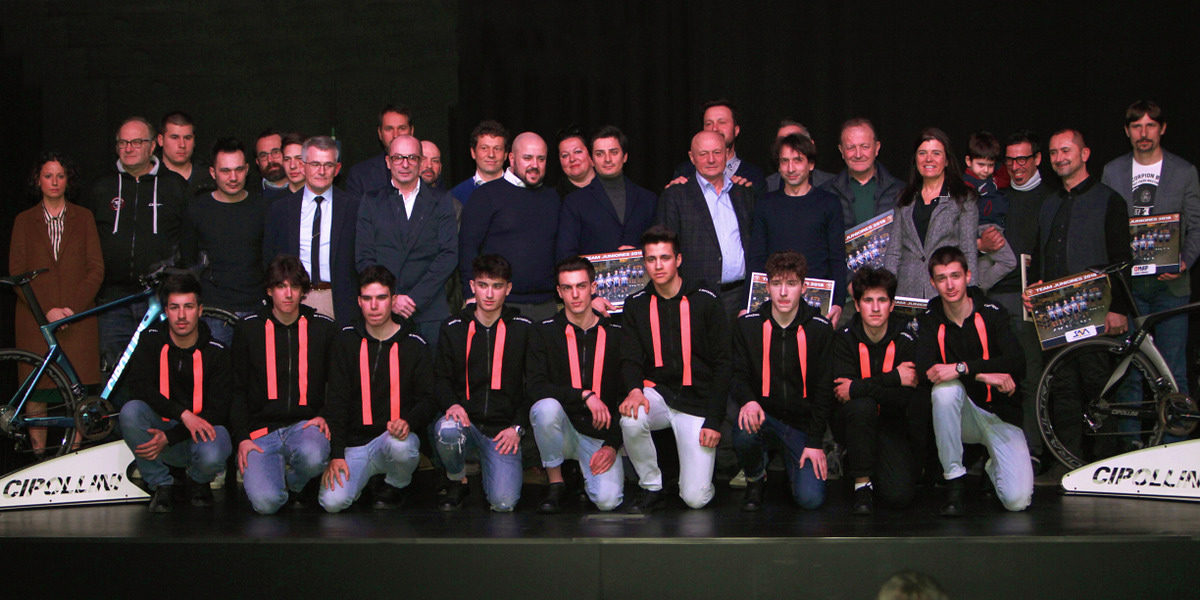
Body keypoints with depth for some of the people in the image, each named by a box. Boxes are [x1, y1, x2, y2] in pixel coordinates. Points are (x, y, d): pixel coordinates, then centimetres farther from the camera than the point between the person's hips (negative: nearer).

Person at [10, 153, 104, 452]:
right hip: (35, 319, 0)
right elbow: (17, 273, 4)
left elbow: (95, 269, 4)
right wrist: (47, 311, -8)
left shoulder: (83, 218, 10)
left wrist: (73, 308, -8)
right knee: (36, 392, -4)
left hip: (78, 316, 0)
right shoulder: (24, 221, 10)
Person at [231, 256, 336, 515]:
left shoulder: (324, 328, 7)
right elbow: (238, 389, 9)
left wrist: (324, 416, -2)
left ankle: (293, 484, -1)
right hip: (261, 428, -1)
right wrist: (242, 437, -2)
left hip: (305, 424, 1)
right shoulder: (248, 329, 7)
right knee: (266, 502, -26)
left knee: (313, 456, -37)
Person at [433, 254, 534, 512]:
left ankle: (489, 465, 17)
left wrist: (518, 427, -4)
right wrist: (451, 404, -11)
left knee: (503, 502, -19)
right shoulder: (453, 329, 7)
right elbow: (441, 378, 11)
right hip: (466, 418, 1)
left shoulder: (523, 329, 4)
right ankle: (457, 480, -3)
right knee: (446, 431, -37)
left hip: (504, 428, -1)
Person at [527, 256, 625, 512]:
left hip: (600, 435, 0)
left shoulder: (615, 335, 3)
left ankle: (587, 475, 15)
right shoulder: (545, 332, 1)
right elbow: (536, 386, -10)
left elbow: (626, 396, 3)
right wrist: (585, 396, -21)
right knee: (547, 407, -35)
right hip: (562, 431, 0)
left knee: (607, 500, -24)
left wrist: (612, 444, -8)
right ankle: (555, 482, -12)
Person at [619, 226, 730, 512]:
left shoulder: (706, 302, -3)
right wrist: (634, 389, -22)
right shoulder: (636, 305, 6)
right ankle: (651, 486, -8)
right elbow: (630, 358, 3)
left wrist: (713, 420, -9)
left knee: (695, 498, -13)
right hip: (657, 392, 2)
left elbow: (723, 365, -2)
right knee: (631, 420, -35)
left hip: (697, 402, -2)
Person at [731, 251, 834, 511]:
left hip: (802, 422, 0)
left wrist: (815, 441, -6)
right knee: (744, 434, -36)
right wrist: (748, 400, -23)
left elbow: (824, 389, 0)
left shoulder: (820, 329, -3)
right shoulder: (747, 325, -1)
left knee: (811, 498, -18)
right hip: (763, 414, 0)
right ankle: (755, 478, 0)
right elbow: (739, 374, 1)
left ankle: (794, 463, 19)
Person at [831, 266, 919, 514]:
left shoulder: (905, 340, -9)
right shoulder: (845, 338, -8)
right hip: (852, 422, -1)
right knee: (862, 405, -37)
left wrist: (858, 388, -24)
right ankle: (862, 482, -16)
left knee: (900, 494, -19)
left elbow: (906, 398, -19)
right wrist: (893, 378, -24)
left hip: (891, 424, 1)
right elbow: (839, 389, -23)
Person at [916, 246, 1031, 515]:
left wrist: (962, 368, -32)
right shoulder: (931, 321, 1)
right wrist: (985, 374, -25)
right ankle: (954, 481, -22)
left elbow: (1016, 364, -19)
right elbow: (925, 370, -16)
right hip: (962, 418, 1)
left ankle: (993, 466, 18)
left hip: (1001, 415, -1)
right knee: (945, 389, -35)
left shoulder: (992, 314, -4)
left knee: (1017, 500, -20)